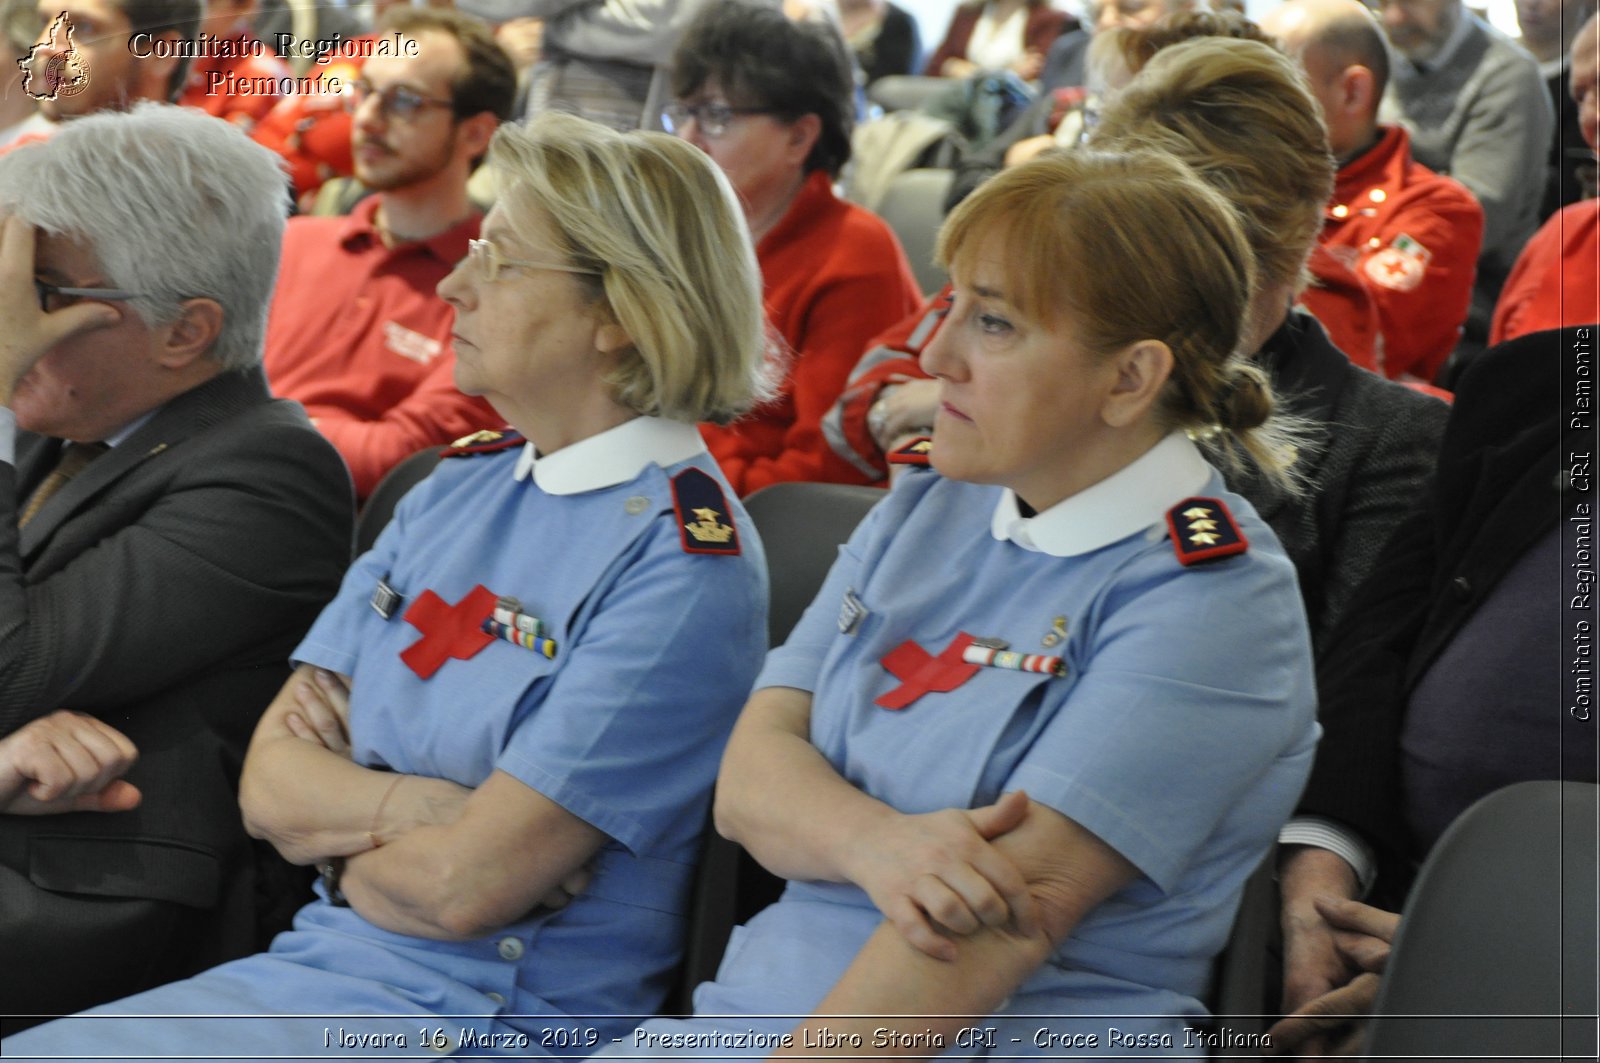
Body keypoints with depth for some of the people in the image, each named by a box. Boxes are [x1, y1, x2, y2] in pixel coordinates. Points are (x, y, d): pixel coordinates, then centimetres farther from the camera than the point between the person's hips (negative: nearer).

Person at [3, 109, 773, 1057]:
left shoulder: (684, 560, -14)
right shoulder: (458, 487, 10)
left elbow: (465, 887, -19)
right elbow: (269, 783, 5)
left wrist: (338, 822, 0)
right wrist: (414, 806, -13)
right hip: (311, 967, 7)